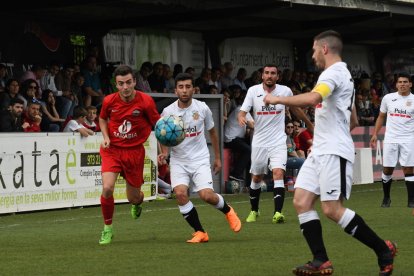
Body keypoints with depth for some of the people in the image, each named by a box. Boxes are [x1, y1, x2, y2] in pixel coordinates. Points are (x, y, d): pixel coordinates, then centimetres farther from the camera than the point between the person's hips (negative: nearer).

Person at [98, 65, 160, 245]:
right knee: (107, 188, -21)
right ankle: (107, 229, 0)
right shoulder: (109, 101, -8)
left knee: (133, 197, 7)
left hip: (134, 151, 0)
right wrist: (105, 137, -3)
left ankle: (138, 202, 49)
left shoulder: (145, 101, -14)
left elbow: (157, 124, -2)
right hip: (112, 149, 0)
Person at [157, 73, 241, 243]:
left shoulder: (202, 108, -5)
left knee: (206, 195, -18)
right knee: (180, 193, -22)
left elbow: (212, 132, 12)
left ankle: (227, 211, 18)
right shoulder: (168, 111, -6)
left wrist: (217, 158, 16)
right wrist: (164, 152, -12)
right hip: (178, 160, 1)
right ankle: (200, 232, -7)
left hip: (200, 159, -1)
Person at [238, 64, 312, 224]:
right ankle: (254, 211, 32)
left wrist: (310, 124, 24)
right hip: (259, 142, 1)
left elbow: (296, 109, 14)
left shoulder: (285, 91, -3)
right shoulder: (253, 91, -5)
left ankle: (278, 213, -23)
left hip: (278, 141, -1)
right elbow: (242, 111, -8)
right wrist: (241, 118, -33)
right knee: (256, 178, 12)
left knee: (278, 173, -19)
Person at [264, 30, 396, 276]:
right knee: (301, 201, -2)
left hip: (334, 152, -10)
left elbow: (312, 98, -31)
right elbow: (354, 121, 29)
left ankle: (384, 250, -2)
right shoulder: (343, 75, 22)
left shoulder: (334, 72, -11)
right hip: (320, 151, 10)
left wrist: (276, 99, -21)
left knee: (332, 209, -13)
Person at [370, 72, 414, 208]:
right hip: (390, 139, 2)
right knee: (387, 170, 4)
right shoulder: (388, 98, 5)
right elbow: (381, 117, 15)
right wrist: (375, 134, 10)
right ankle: (386, 198, 20)